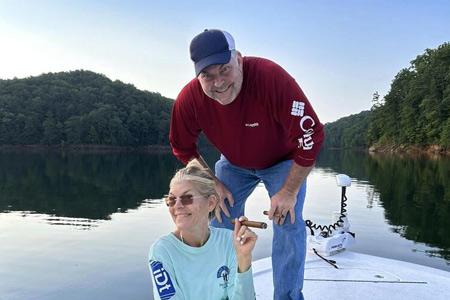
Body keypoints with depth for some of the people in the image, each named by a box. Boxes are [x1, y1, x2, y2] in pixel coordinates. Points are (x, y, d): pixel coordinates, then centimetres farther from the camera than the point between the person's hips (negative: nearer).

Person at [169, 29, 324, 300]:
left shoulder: (271, 77, -38)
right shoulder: (189, 99, -26)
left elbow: (311, 135, -32)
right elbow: (183, 148, -6)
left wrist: (289, 191, -26)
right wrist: (213, 184, -12)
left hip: (284, 162, -3)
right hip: (234, 164, 3)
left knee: (288, 224, -14)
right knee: (219, 223, 1)